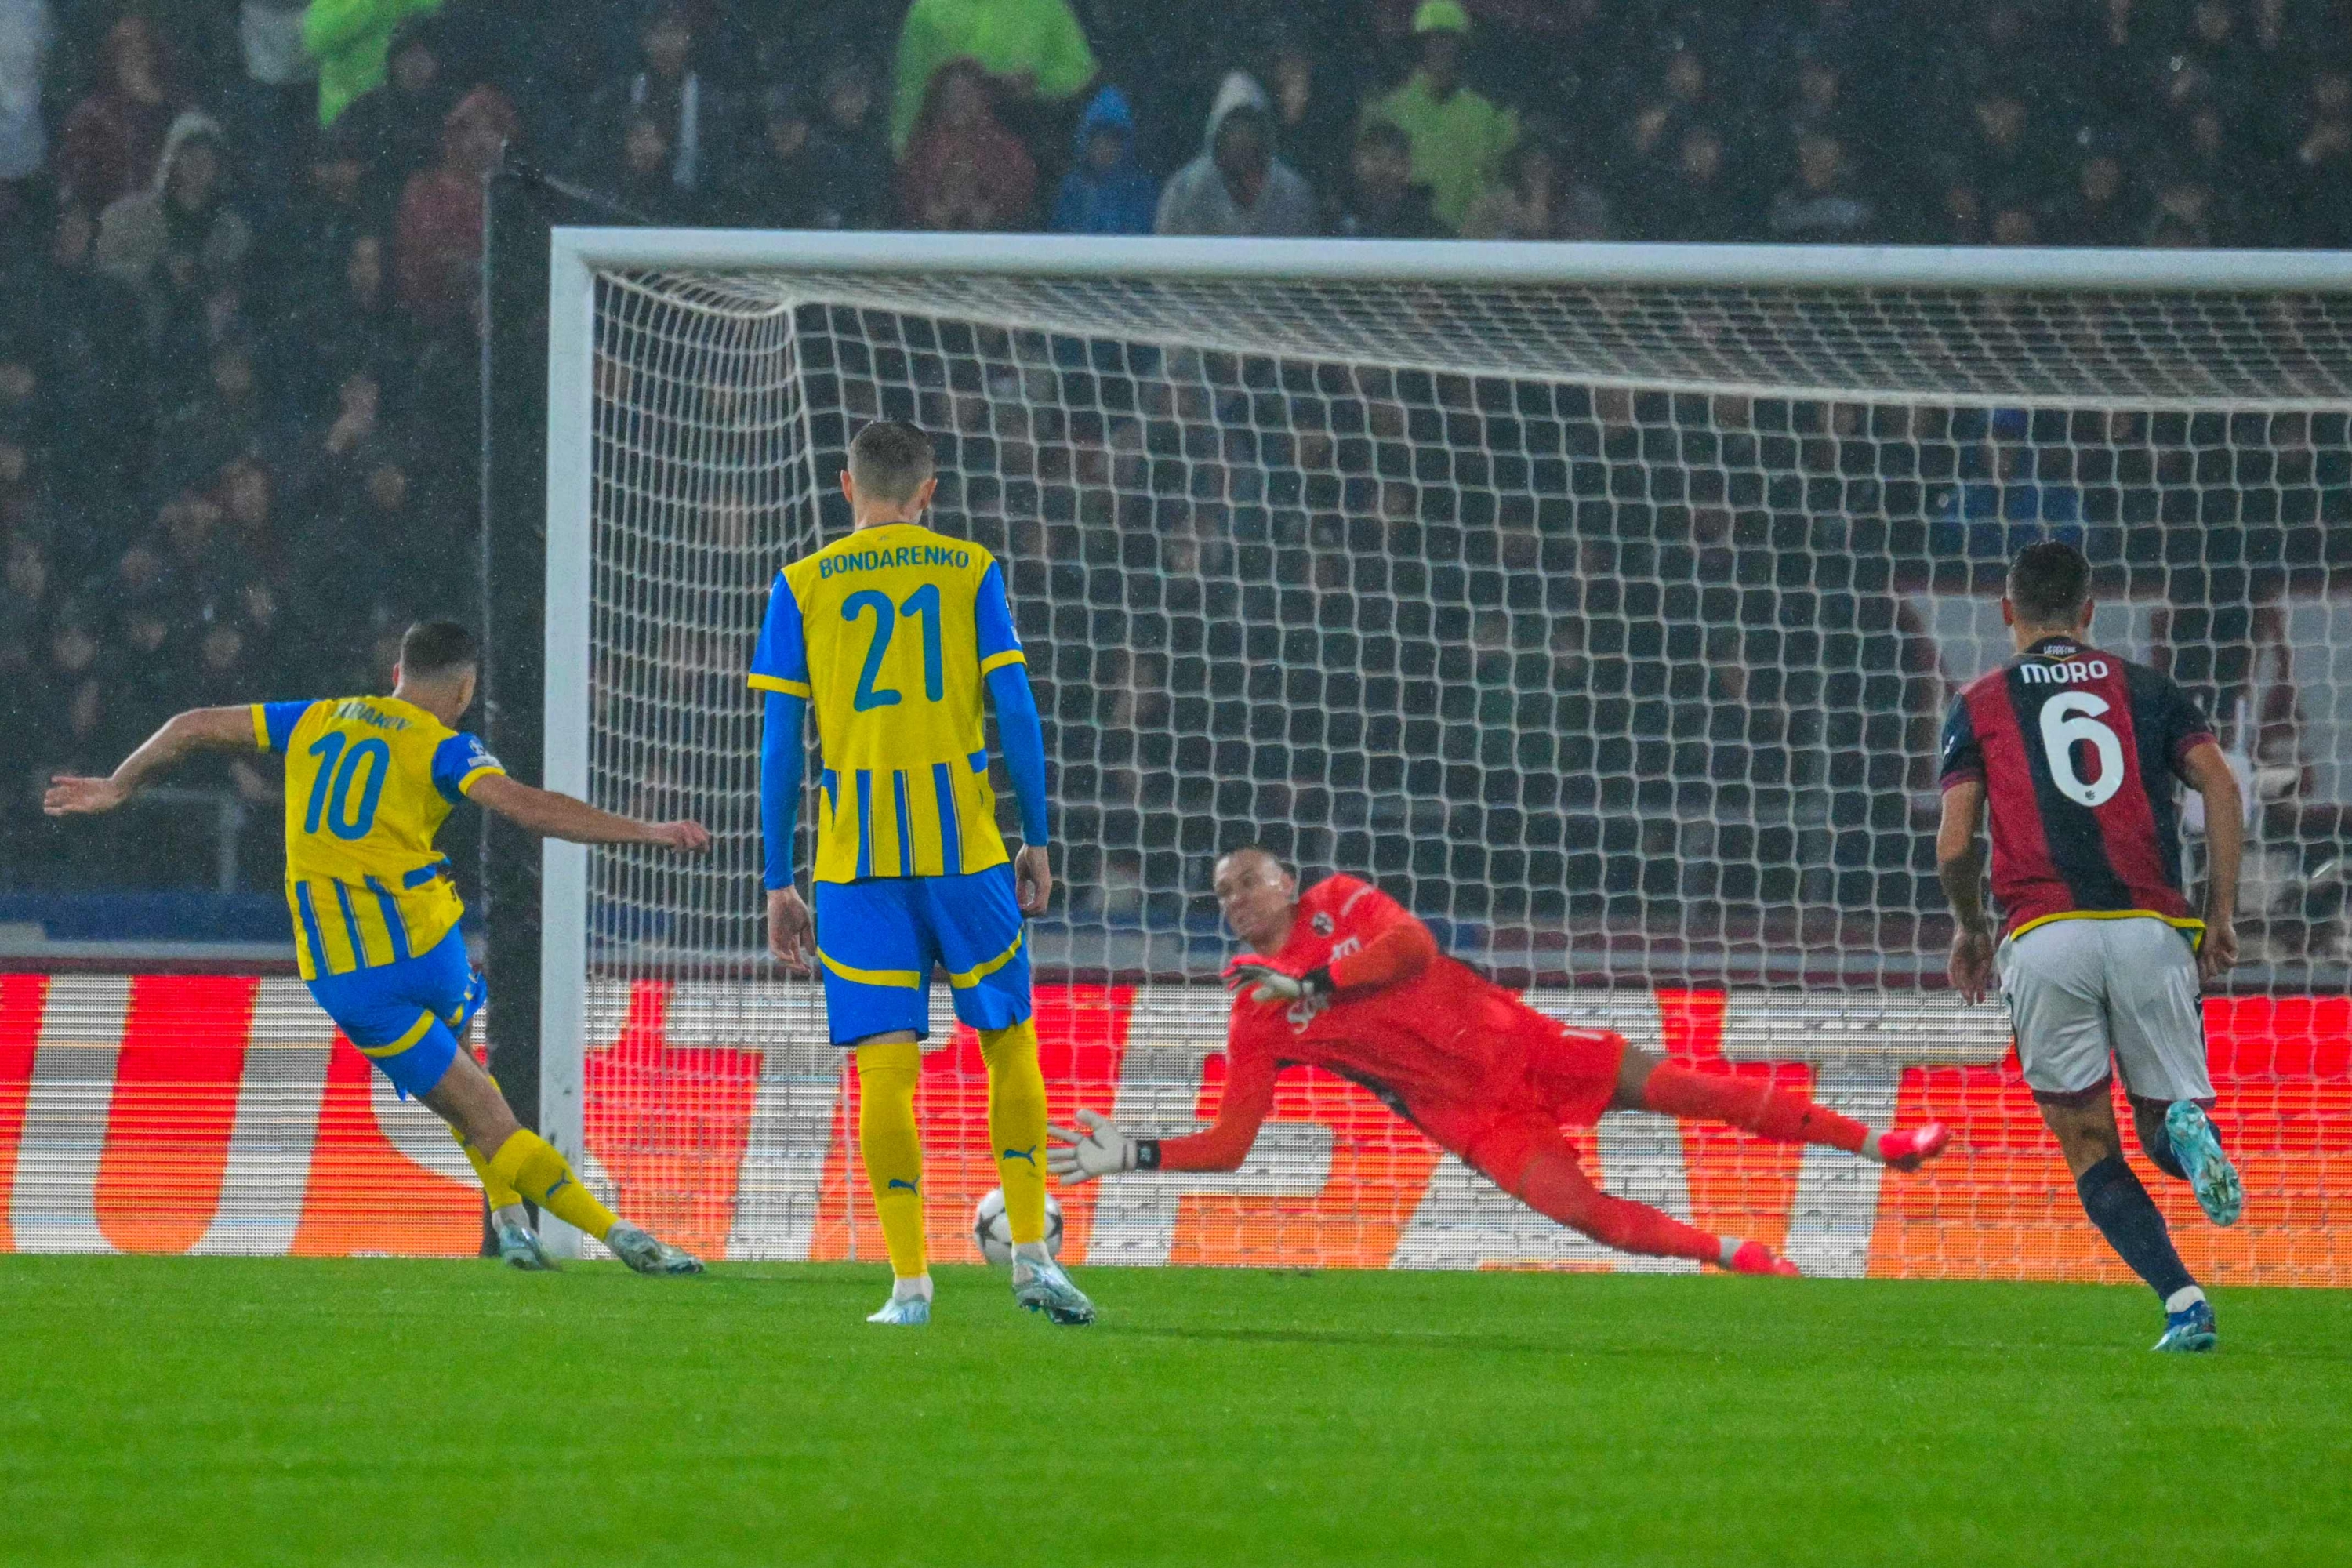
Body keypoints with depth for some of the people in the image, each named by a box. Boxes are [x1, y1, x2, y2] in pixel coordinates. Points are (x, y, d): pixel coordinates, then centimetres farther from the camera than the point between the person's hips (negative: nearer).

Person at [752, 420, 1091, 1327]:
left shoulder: (803, 588, 6)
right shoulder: (970, 572, 6)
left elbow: (781, 742, 3)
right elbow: (1016, 714, 1)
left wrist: (779, 885, 7)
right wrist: (1036, 843, 9)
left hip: (857, 859, 0)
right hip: (967, 848, 0)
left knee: (885, 1067, -1)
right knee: (1009, 1046, 13)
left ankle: (910, 1282, -5)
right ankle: (1030, 1253, 7)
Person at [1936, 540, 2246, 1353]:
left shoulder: (1980, 705, 13)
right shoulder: (2145, 689, 17)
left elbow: (1955, 847, 5)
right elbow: (2220, 784, 2)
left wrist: (1970, 927, 24)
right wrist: (2222, 914, 7)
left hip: (2043, 938, -1)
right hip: (2150, 932, 1)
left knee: (2090, 1149, 7)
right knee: (2162, 1126, 13)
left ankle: (2181, 1298, -16)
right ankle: (2186, 1130, -27)